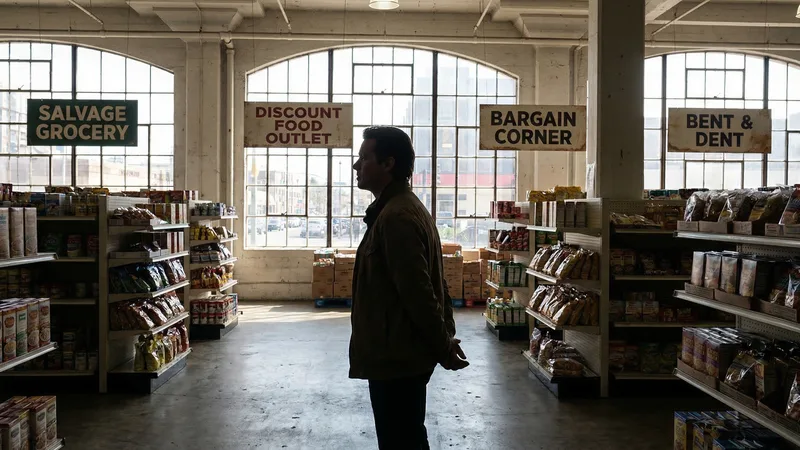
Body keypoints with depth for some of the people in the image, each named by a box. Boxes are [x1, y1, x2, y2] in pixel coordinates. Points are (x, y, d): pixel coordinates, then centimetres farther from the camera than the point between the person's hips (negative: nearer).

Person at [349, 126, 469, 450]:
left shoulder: (395, 217, -21)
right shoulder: (406, 208, 13)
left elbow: (417, 292, -23)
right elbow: (433, 283, 16)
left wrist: (443, 348, -15)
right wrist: (446, 339, 16)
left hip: (396, 358, -10)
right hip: (403, 354, 10)